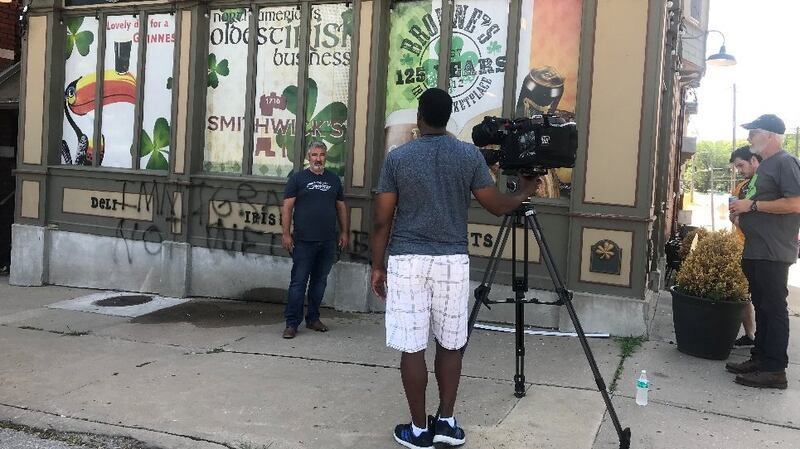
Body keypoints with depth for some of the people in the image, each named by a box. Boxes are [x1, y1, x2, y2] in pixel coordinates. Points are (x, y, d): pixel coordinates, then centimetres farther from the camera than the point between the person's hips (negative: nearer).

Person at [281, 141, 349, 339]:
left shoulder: (334, 179, 12)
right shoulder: (298, 178, 1)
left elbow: (341, 207, 17)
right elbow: (287, 207, -2)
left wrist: (344, 232, 11)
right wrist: (286, 234, -9)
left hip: (328, 242, 4)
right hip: (303, 241, -4)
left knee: (320, 281, 11)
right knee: (298, 282, -3)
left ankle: (313, 319, 23)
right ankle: (292, 323, 1)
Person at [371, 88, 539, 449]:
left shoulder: (397, 157, -2)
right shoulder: (470, 156, 0)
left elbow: (382, 220, -2)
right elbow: (496, 206, 6)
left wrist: (377, 266, 8)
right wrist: (524, 192, 26)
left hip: (407, 261, -1)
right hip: (453, 262, 2)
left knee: (412, 347, 5)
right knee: (450, 344, 15)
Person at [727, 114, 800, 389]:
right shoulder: (765, 166, 19)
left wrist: (752, 205, -17)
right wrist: (742, 211, 11)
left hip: (774, 253, -10)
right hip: (756, 251, 10)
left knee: (773, 309, -5)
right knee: (762, 307, 14)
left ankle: (775, 370, 0)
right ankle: (760, 358, 22)